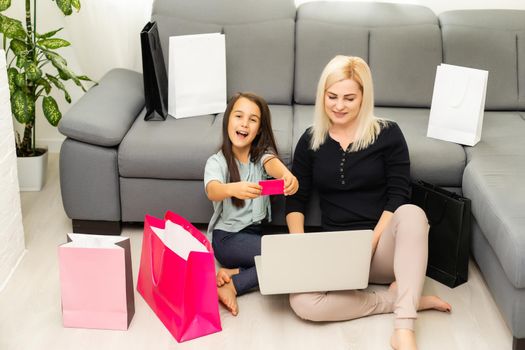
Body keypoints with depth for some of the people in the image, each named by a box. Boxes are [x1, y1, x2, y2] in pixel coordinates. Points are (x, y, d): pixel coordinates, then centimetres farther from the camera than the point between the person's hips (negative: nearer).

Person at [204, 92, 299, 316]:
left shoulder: (262, 154, 2)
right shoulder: (217, 162, -8)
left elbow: (273, 163, -23)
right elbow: (212, 191, -30)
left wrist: (287, 175, -49)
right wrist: (233, 189, -55)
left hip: (257, 231, 5)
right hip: (227, 237, -5)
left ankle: (233, 279, -16)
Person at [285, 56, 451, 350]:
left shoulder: (388, 134, 0)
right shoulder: (311, 141, 8)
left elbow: (398, 198, -5)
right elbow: (296, 200, 9)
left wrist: (371, 243, -18)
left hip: (384, 245, -1)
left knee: (413, 213, -37)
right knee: (302, 303, -29)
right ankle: (408, 299, -18)